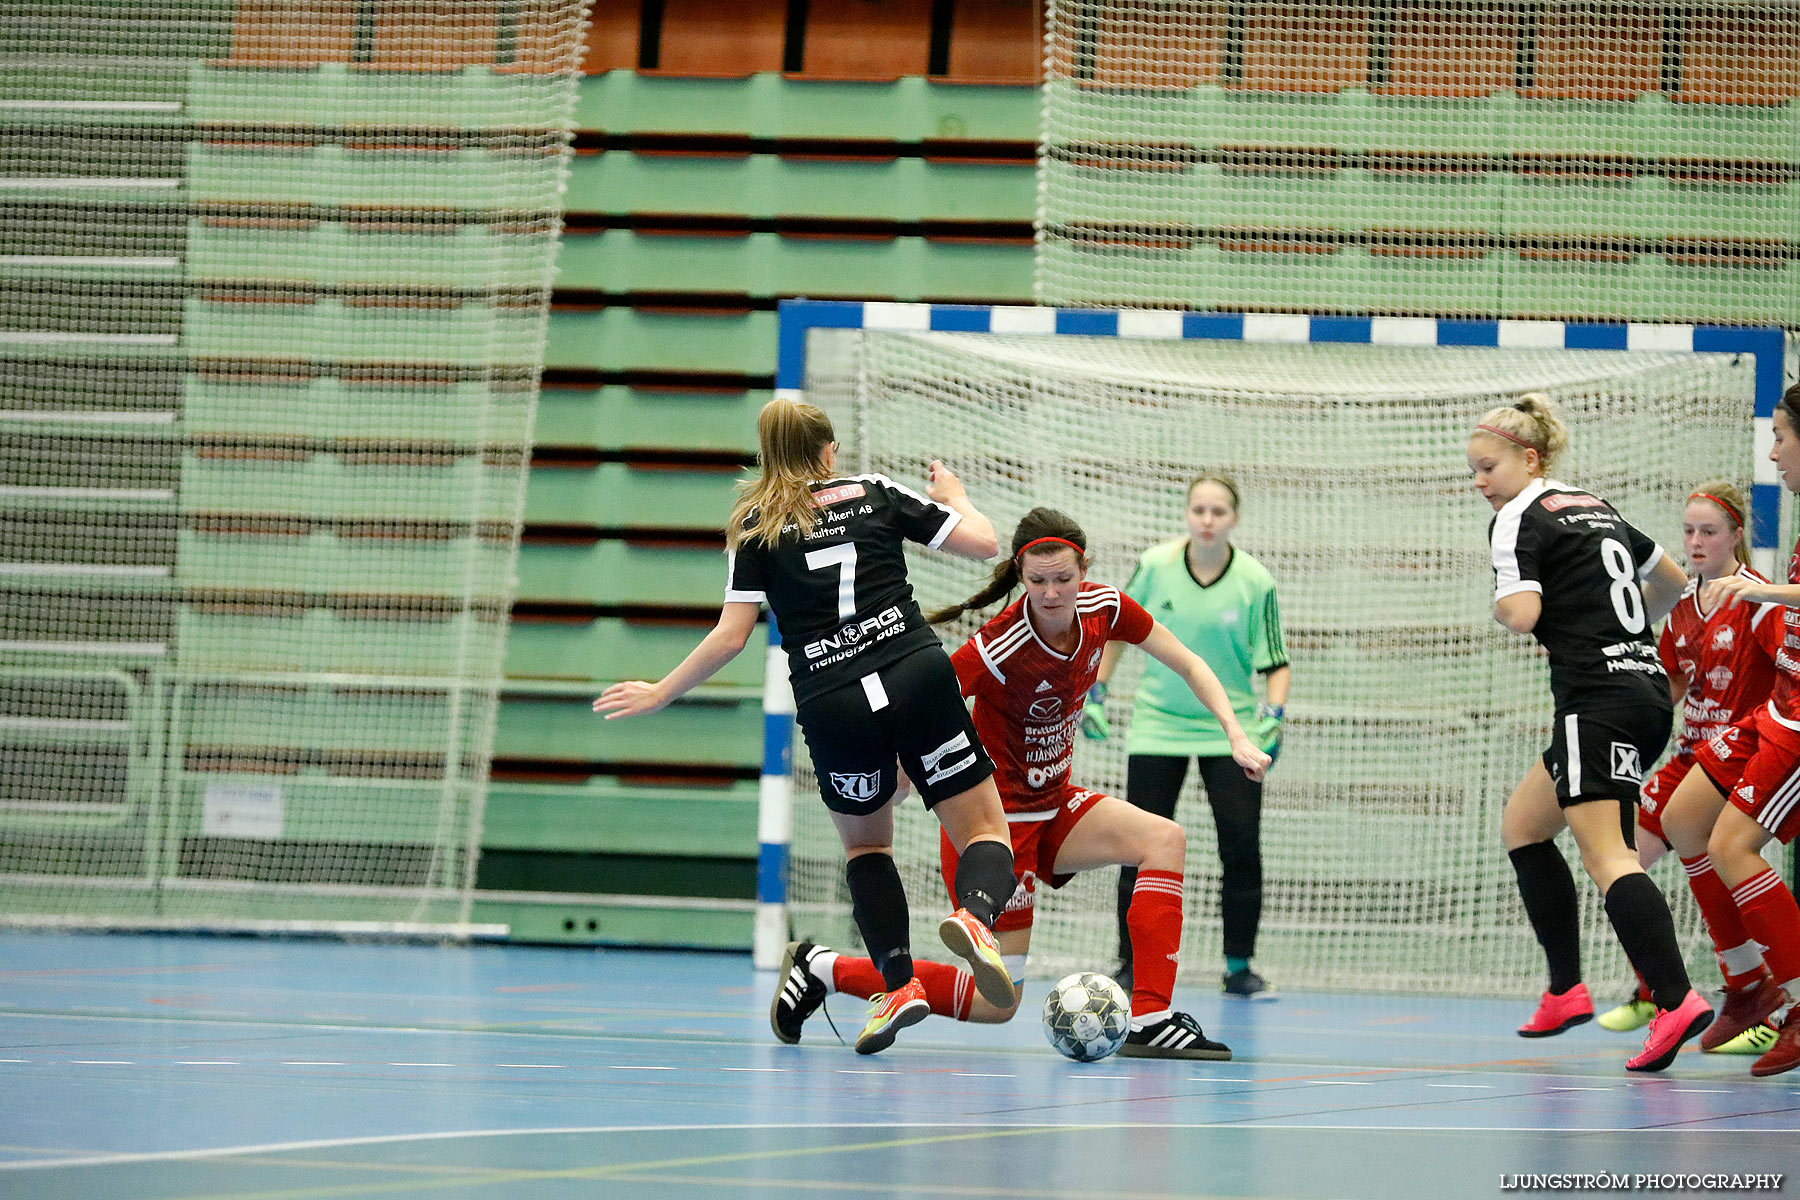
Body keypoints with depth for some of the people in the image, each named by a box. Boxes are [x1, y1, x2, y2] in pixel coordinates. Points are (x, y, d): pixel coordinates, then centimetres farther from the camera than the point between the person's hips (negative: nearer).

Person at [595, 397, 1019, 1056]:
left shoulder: (755, 526, 9)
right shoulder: (876, 493, 11)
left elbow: (730, 636, 3)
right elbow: (984, 543, 10)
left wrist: (660, 693, 15)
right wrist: (956, 498, 32)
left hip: (831, 705, 1)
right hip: (917, 675, -1)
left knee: (865, 841, 26)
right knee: (984, 834, 6)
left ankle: (898, 982, 8)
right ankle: (975, 912, -29)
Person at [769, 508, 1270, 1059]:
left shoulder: (1104, 608, -9)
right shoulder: (999, 646, -28)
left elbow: (1189, 666, 3)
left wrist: (1235, 734, -9)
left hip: (1052, 806, 7)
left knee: (1164, 840, -14)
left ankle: (1150, 1021, -13)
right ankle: (824, 968, 9)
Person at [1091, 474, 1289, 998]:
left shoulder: (1255, 582, -10)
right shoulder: (1155, 566, -7)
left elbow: (1275, 662, -4)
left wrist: (1273, 713, -21)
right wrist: (1095, 691, 5)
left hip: (1231, 730, -1)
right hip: (1158, 725, 1)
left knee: (1242, 847, -6)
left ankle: (1238, 968, 7)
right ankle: (1131, 964, 10)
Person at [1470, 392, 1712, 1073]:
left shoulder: (1518, 520, -5)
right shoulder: (1596, 509, 20)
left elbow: (1521, 614, -18)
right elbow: (1672, 581, 30)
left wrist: (1501, 606, 4)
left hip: (1599, 701, -9)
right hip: (1647, 686, 9)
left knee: (1606, 857, -17)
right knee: (1522, 824, 19)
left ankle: (1675, 1000, -34)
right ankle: (1566, 991, 16)